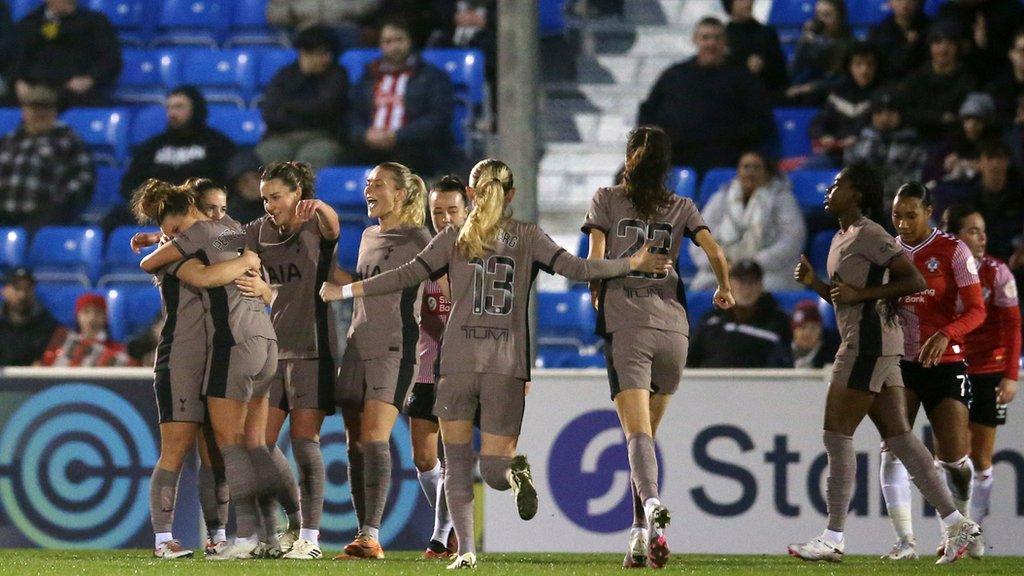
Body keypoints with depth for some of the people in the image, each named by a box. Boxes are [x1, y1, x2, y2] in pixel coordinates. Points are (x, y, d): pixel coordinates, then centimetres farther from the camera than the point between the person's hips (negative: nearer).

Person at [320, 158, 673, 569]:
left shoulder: (454, 239, 7)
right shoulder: (527, 237, 9)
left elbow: (407, 275, 0)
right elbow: (576, 269, 0)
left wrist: (343, 291, 7)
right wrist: (634, 264, 9)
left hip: (458, 364, -1)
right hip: (507, 366, 1)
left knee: (457, 464, 8)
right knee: (494, 466, 7)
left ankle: (465, 549, -6)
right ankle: (514, 472, -29)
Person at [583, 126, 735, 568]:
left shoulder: (606, 200, 8)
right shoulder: (681, 208, 13)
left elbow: (594, 261, -1)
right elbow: (715, 253, 1)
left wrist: (597, 299, 18)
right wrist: (724, 290, 20)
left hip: (626, 327, -3)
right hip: (673, 326, 3)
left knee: (637, 433, -13)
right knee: (646, 434, 14)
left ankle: (651, 504, -40)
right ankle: (640, 536, 10)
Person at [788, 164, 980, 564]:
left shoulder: (869, 235, -11)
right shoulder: (842, 238, 19)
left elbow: (916, 282, -16)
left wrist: (861, 293, -18)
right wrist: (813, 282, 9)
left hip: (869, 339, -10)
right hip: (862, 341, 10)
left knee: (837, 434, -8)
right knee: (898, 437, 7)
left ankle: (833, 538, -8)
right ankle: (955, 523, 6)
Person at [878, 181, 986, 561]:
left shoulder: (952, 251, -6)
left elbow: (976, 310, -9)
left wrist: (945, 335, -26)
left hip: (944, 363, -3)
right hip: (900, 362, 3)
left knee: (953, 457, -4)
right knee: (892, 450, -12)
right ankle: (905, 541, -9)